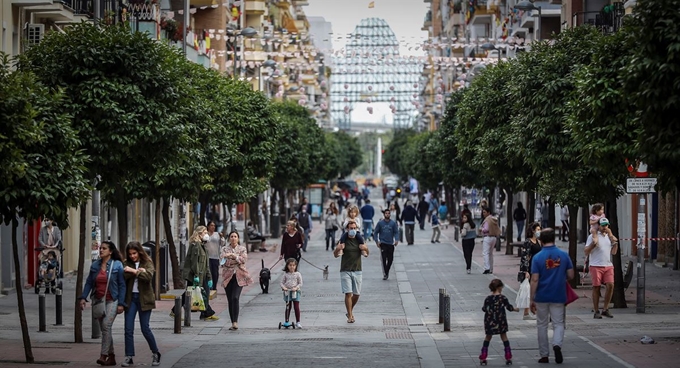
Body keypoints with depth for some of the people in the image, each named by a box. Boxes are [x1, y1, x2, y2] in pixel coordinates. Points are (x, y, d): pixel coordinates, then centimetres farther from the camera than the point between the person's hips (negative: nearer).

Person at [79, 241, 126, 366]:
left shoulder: (117, 265, -6)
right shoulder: (95, 265, 6)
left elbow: (122, 285, -6)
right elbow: (89, 283, 8)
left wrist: (121, 303, -11)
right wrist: (83, 297, -6)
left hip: (112, 301, -5)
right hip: (98, 300, 5)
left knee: (106, 325, -19)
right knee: (104, 328, 9)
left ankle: (104, 355, -20)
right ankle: (111, 357, 17)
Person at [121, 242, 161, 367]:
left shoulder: (147, 263, -1)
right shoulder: (127, 264, 6)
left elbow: (148, 276, -19)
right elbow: (124, 276, -11)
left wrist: (133, 271, -22)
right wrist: (138, 272, -20)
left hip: (144, 298, -3)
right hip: (130, 298, 3)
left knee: (145, 328, 0)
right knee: (128, 329, -2)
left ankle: (156, 353, 17)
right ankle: (129, 357, 3)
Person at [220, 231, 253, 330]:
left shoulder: (242, 249, 7)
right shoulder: (225, 249, 9)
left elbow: (244, 260, -9)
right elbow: (221, 260, -4)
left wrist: (234, 256, -21)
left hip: (239, 276, -2)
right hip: (228, 276, 2)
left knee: (235, 298, -18)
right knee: (230, 300, 2)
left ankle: (235, 322, -17)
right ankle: (233, 323, 10)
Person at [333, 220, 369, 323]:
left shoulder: (359, 240, 7)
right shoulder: (343, 240, -2)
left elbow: (366, 254, 7)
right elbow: (336, 255, -6)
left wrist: (365, 249, -16)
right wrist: (338, 249, -29)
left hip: (357, 270, 3)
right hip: (345, 271, -3)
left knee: (356, 294, 7)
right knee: (348, 293, -10)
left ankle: (350, 312, 29)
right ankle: (350, 316, -6)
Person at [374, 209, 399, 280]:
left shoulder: (393, 223, 4)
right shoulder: (380, 223, 2)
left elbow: (396, 232, 3)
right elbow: (376, 232, 7)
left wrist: (396, 240, -13)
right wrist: (377, 241, -4)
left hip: (391, 244, 2)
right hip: (383, 244, -2)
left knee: (390, 259, 5)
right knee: (383, 259, -12)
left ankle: (387, 271, 26)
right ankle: (385, 274, -11)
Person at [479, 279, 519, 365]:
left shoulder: (488, 299, -3)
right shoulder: (502, 298, -8)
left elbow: (484, 309, 5)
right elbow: (509, 307, -2)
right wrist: (515, 309, 18)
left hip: (489, 322, 2)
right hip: (500, 321, -2)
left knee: (488, 337, 14)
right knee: (504, 337, 11)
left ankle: (483, 358, 10)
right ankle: (508, 357, 8)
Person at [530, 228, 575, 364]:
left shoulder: (537, 258, -10)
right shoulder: (563, 255, -4)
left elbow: (535, 280, -12)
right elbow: (571, 275, 0)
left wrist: (532, 299, -7)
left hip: (542, 297, -1)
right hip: (559, 296, 1)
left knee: (542, 326, 12)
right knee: (558, 323, 8)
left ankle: (544, 355, 15)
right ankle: (557, 344, -20)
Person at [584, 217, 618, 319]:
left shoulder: (609, 236, 17)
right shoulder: (593, 236, 0)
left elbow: (613, 252, 17)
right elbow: (586, 252, -4)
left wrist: (615, 242, 3)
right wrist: (593, 244, -18)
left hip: (608, 266, 4)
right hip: (596, 266, -4)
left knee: (610, 285, -9)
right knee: (596, 288, -2)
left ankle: (605, 309, 3)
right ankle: (596, 311, 5)